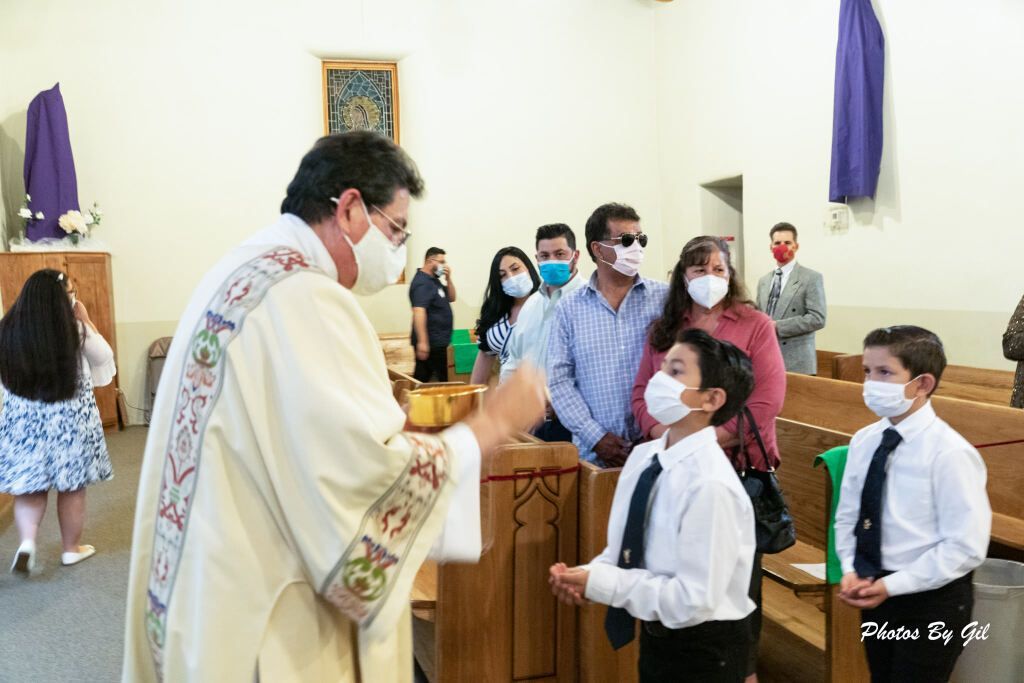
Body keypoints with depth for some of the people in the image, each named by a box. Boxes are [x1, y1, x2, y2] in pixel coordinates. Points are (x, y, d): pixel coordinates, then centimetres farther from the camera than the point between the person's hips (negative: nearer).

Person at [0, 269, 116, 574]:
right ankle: (72, 548, 22)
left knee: (30, 486, 14)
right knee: (71, 488, 10)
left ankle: (27, 542, -2)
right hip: (70, 419, -3)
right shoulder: (74, 330, -14)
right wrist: (85, 320, 1)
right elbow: (104, 357, 2)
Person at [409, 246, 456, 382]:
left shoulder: (434, 279, 14)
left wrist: (448, 278, 1)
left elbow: (451, 298, 17)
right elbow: (419, 311, -26)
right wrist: (422, 341, -33)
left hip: (437, 340, 9)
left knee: (422, 379, 10)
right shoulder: (422, 283, -17)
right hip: (431, 341, -9)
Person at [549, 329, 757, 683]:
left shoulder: (710, 484, -27)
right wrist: (585, 574, -12)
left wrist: (599, 584, -22)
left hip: (704, 652, -7)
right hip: (655, 636, 7)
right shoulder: (642, 457, -4)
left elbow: (695, 599, -26)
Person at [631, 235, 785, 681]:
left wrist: (719, 437, -18)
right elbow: (642, 391, 9)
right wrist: (661, 431, -11)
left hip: (739, 465, -3)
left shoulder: (754, 325, -1)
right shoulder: (663, 330, 11)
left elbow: (768, 397, -9)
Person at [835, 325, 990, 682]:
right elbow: (847, 515, 6)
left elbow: (966, 547, -20)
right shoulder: (863, 442, -2)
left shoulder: (949, 453, -20)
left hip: (932, 601, -6)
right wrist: (850, 570, -10)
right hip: (877, 594, 6)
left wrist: (892, 585, -20)